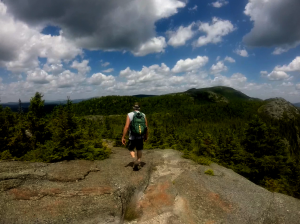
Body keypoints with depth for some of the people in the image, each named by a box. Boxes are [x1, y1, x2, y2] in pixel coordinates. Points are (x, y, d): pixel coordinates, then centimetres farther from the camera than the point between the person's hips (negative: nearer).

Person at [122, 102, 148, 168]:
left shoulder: (130, 115, -10)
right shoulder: (143, 115, -2)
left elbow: (126, 127, -17)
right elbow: (146, 127, 0)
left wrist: (123, 137, -10)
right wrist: (146, 136, 14)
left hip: (132, 137, -2)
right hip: (140, 136, 3)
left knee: (131, 149, 17)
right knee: (139, 150, 21)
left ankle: (135, 160, -6)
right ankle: (138, 163, 27)